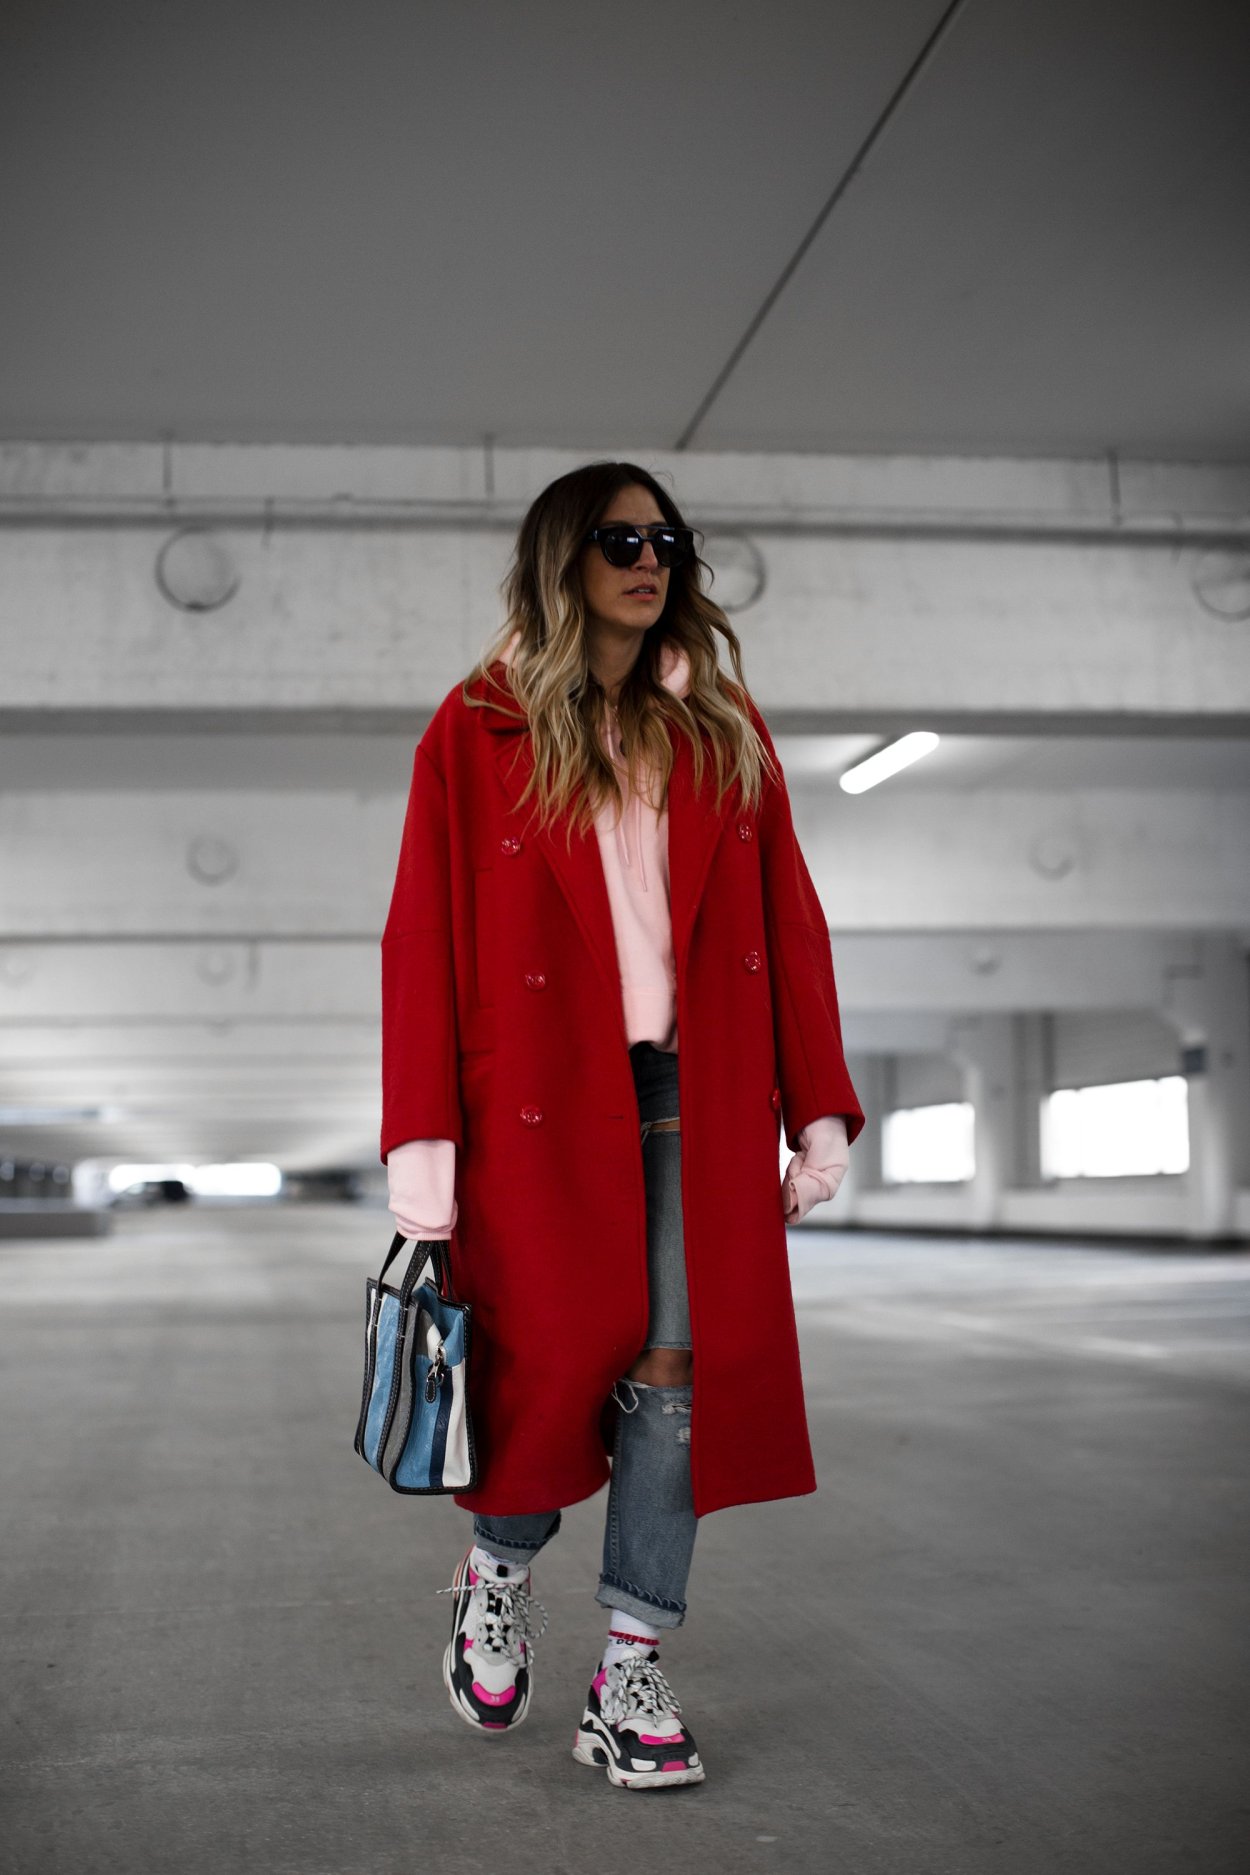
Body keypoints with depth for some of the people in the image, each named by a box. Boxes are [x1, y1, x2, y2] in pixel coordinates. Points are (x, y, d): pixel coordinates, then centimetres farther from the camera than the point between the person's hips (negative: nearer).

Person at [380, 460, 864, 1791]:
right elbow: (424, 935, -2)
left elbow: (788, 922, 11)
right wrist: (421, 1138, -9)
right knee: (557, 1356, -2)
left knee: (679, 1365, -2)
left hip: (700, 1099, 3)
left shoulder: (723, 730, 13)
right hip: (544, 1101, -3)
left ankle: (631, 1684, 8)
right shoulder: (478, 731, 3)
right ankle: (498, 1571, 29)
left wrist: (818, 1109, 4)